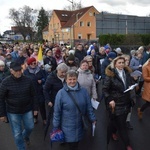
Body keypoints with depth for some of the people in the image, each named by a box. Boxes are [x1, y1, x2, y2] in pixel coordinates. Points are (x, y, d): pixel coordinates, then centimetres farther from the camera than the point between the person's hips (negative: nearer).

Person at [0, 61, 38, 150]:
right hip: (13, 112, -2)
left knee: (30, 127, 19)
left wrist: (35, 108, 3)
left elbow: (33, 95, 1)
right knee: (17, 133, 9)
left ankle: (26, 136, 54)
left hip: (27, 110, 2)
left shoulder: (27, 80, -8)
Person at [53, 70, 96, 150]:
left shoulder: (83, 91, -3)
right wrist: (56, 126, -2)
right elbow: (57, 111, -6)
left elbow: (89, 107, 6)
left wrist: (93, 119, 7)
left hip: (80, 125, 3)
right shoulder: (61, 93, -12)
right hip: (68, 127, -3)